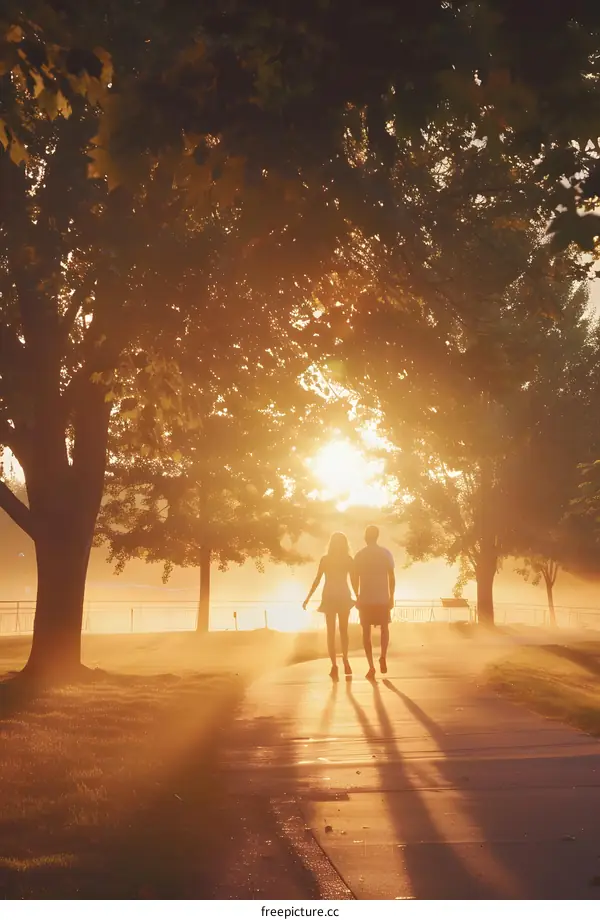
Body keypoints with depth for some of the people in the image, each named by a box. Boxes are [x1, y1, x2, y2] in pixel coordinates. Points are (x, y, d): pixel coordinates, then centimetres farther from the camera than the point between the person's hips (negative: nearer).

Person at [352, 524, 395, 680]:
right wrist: (391, 597, 5)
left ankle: (371, 666, -1)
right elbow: (392, 577, -3)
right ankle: (383, 657, -3)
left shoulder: (359, 555, -1)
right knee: (384, 628, 19)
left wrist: (357, 596, 11)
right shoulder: (386, 554, -1)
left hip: (365, 599, -1)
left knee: (366, 631, 6)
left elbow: (355, 578, -1)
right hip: (383, 598, 1)